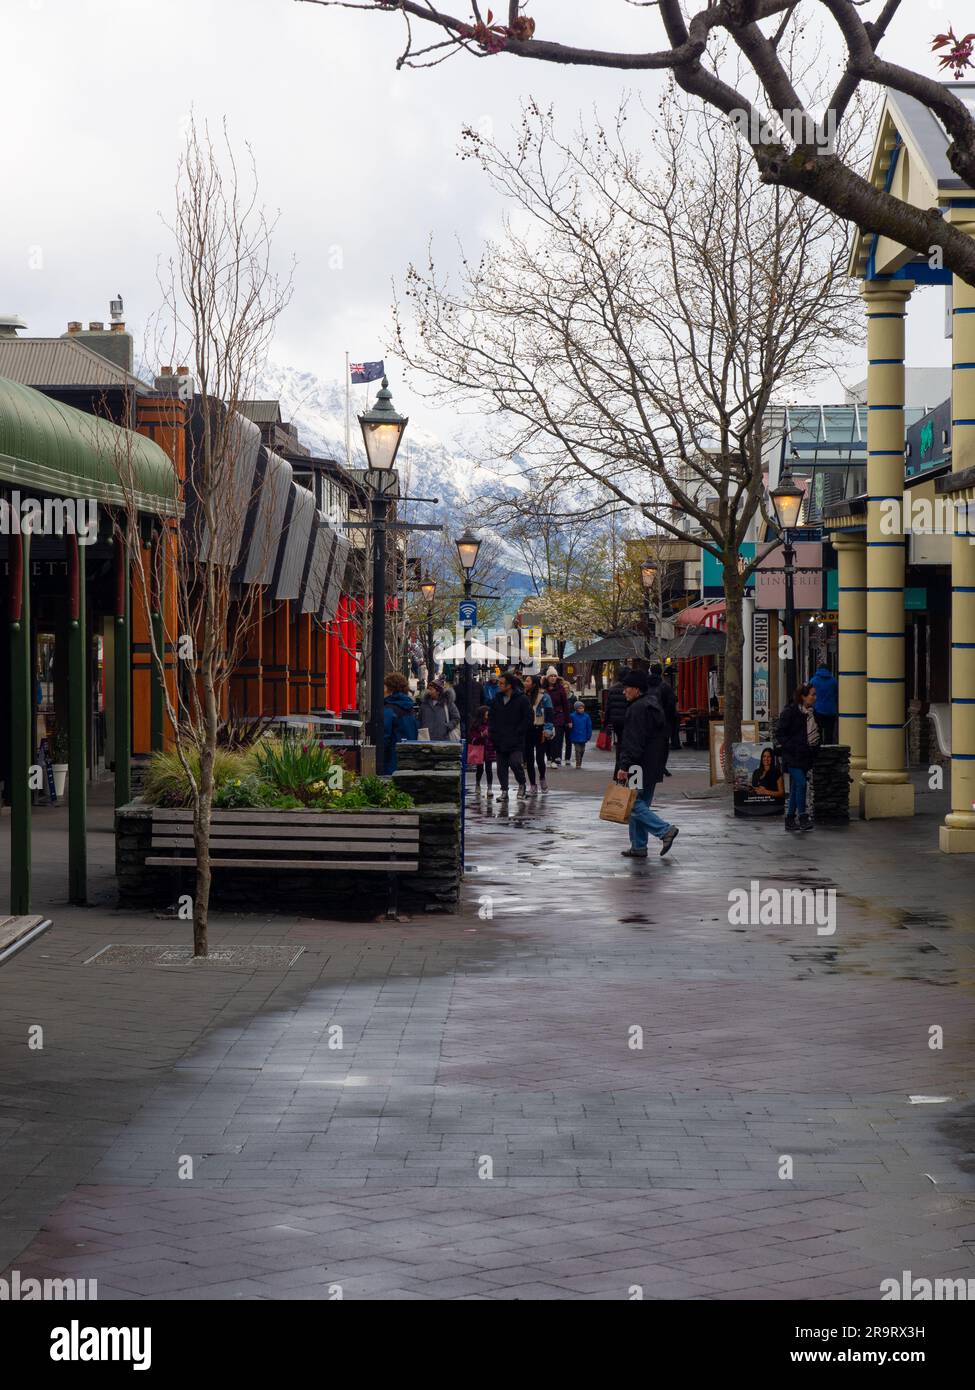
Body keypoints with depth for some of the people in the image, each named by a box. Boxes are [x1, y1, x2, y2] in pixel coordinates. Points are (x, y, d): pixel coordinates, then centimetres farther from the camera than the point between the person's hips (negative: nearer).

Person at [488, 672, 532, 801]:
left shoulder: (522, 699, -5)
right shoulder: (497, 700, 10)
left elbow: (527, 719, -5)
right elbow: (490, 717, 18)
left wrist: (518, 732, -11)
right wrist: (492, 731, 4)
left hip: (516, 741, -5)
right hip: (500, 741, 5)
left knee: (515, 763, -16)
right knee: (501, 766, 6)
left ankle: (521, 784, 10)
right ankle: (504, 791, 14)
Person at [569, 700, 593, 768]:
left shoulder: (586, 717, -1)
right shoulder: (573, 716, -8)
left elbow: (589, 727, 4)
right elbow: (570, 726, -3)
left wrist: (588, 736, 1)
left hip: (583, 738, 3)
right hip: (576, 738, -3)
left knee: (582, 751, 13)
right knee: (577, 750, -8)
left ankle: (579, 763, 27)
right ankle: (578, 764, -5)